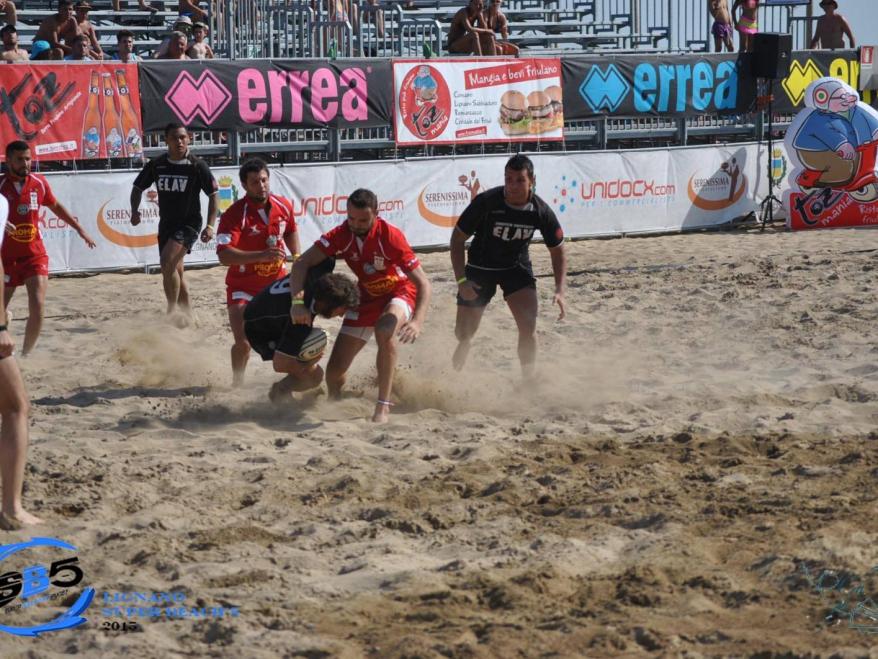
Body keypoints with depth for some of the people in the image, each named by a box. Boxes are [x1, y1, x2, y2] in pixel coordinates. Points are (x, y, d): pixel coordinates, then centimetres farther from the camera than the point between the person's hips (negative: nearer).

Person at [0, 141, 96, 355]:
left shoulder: (39, 183, 0)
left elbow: (55, 206, 19)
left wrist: (79, 229, 22)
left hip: (35, 254, 2)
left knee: (38, 307, -12)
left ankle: (26, 354, 2)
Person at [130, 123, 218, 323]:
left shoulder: (197, 166, -10)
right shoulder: (156, 165, 1)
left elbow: (213, 194, -6)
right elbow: (138, 187, 14)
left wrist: (210, 226, -13)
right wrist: (134, 210, -4)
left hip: (189, 223, -6)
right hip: (166, 223, 6)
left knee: (167, 262, -25)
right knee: (175, 272, 13)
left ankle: (173, 311, -17)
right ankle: (184, 316, 26)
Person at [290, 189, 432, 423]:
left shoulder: (390, 236, -28)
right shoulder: (342, 235, -19)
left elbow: (423, 283, -28)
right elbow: (302, 264, -19)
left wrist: (417, 322, -44)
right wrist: (298, 302, -36)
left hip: (399, 292, -4)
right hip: (366, 298, 4)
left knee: (385, 331, -39)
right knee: (334, 371, -1)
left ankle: (383, 407, -31)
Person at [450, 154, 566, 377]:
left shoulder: (541, 212, -19)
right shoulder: (486, 202, -26)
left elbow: (557, 251, -4)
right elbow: (457, 239, -15)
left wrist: (560, 291, -15)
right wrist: (461, 281, -23)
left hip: (517, 267, 1)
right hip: (480, 267, -1)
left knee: (528, 327, -19)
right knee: (463, 334, 4)